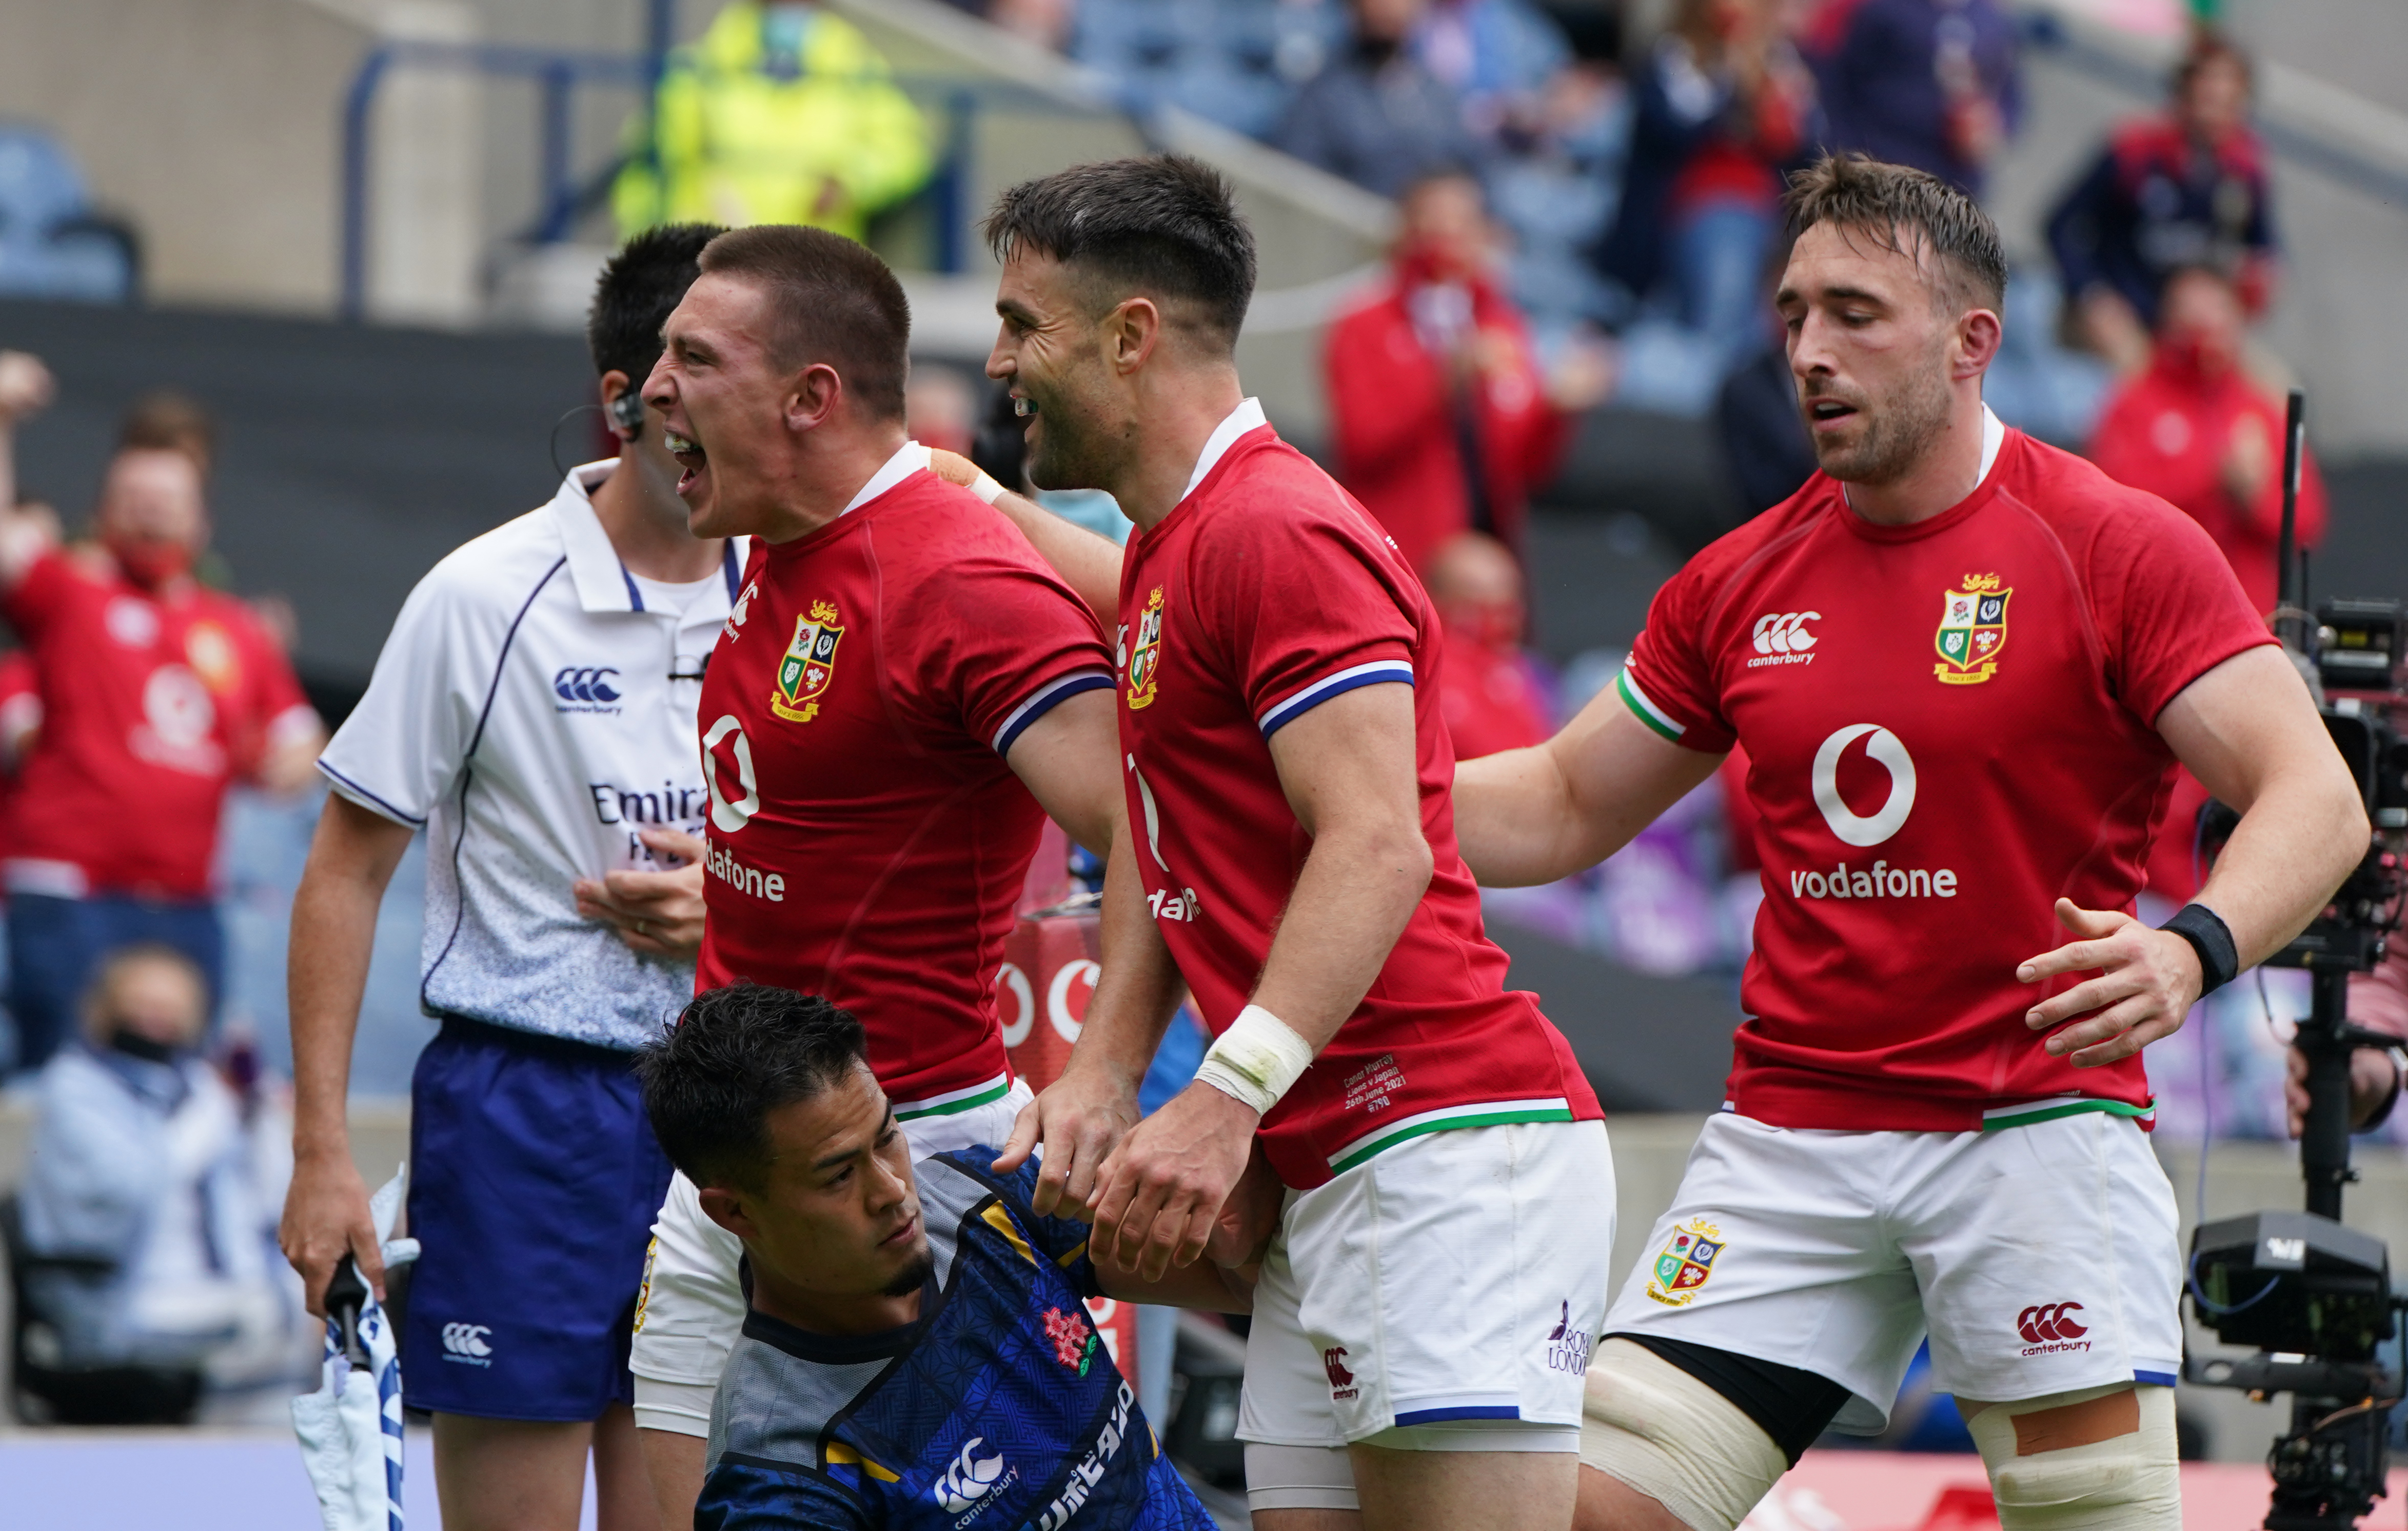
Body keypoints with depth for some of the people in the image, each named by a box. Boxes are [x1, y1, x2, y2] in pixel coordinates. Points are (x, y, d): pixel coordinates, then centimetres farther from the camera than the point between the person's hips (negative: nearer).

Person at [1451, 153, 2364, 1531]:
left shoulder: (2122, 550, -5)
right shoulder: (1740, 586, 11)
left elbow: (2315, 799, -12)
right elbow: (1564, 809, 22)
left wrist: (2193, 950, -32)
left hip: (2037, 1122, -4)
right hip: (1789, 1139, 4)